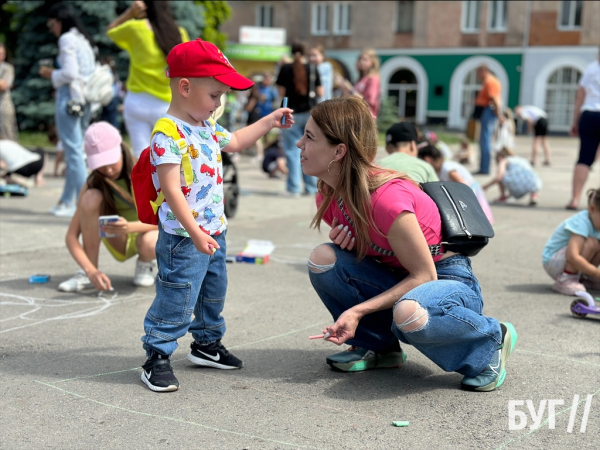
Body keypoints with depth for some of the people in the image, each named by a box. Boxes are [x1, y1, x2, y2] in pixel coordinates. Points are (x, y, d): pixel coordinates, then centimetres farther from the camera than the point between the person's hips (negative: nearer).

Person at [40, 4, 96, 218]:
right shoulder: (84, 40, 18)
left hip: (70, 98, -9)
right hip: (85, 100, 9)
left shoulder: (67, 39, -7)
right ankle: (67, 201, 18)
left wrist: (51, 74, 1)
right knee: (76, 151, 12)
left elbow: (70, 72, -17)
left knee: (74, 152, -8)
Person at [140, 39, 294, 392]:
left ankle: (207, 344, 41)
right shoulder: (169, 135, -21)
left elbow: (234, 142, 29)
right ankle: (157, 357, 12)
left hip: (214, 232, 10)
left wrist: (269, 122, 24)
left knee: (214, 293, 22)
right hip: (184, 237, -10)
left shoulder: (207, 126, 9)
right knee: (177, 300, -2)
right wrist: (195, 233, -29)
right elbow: (171, 189, -26)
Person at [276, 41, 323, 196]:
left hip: (291, 113, -2)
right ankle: (311, 187, 14)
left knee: (292, 151, 2)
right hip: (310, 112, 2)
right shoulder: (313, 69, 1)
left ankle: (294, 188, 2)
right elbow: (320, 93, 3)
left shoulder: (285, 69, -3)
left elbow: (281, 93, -5)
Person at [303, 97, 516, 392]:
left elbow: (423, 276, -23)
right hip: (400, 279, 7)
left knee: (407, 312, -41)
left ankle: (491, 339, -9)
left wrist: (357, 310, -27)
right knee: (323, 258, -15)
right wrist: (341, 240, -14)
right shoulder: (329, 196, -5)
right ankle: (377, 346, 4)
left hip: (449, 280, -7)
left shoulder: (386, 197, -30)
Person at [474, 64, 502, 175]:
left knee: (485, 140, -9)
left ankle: (484, 169, -8)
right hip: (484, 111, 11)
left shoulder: (490, 82, -14)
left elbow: (495, 99, -21)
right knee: (484, 141, 13)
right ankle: (483, 168, 17)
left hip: (488, 111, -11)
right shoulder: (487, 82, 19)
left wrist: (498, 115, -25)